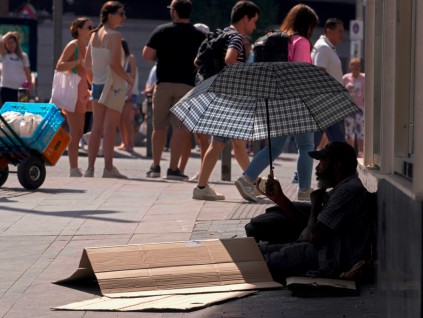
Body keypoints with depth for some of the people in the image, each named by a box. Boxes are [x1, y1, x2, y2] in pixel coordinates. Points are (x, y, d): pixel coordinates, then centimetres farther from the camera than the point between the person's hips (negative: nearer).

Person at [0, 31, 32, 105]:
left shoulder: (23, 56, 5)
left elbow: (27, 71, 5)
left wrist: (30, 84, -1)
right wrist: (8, 35, -6)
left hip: (20, 88, 0)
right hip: (6, 87, 0)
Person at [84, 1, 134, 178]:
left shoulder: (95, 35, 9)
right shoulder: (114, 36, -14)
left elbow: (87, 64, 13)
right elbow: (114, 64, -21)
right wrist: (129, 79, -9)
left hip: (97, 84, 7)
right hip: (113, 84, -7)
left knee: (97, 128, 9)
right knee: (110, 128, -3)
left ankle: (90, 168, 9)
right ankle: (108, 168, -1)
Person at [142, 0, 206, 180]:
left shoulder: (161, 31, 0)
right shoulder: (199, 36, 3)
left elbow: (146, 55, -4)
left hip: (164, 83, 0)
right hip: (187, 84, 0)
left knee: (159, 126, 11)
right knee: (180, 128, -1)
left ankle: (155, 166, 14)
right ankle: (174, 168, -5)